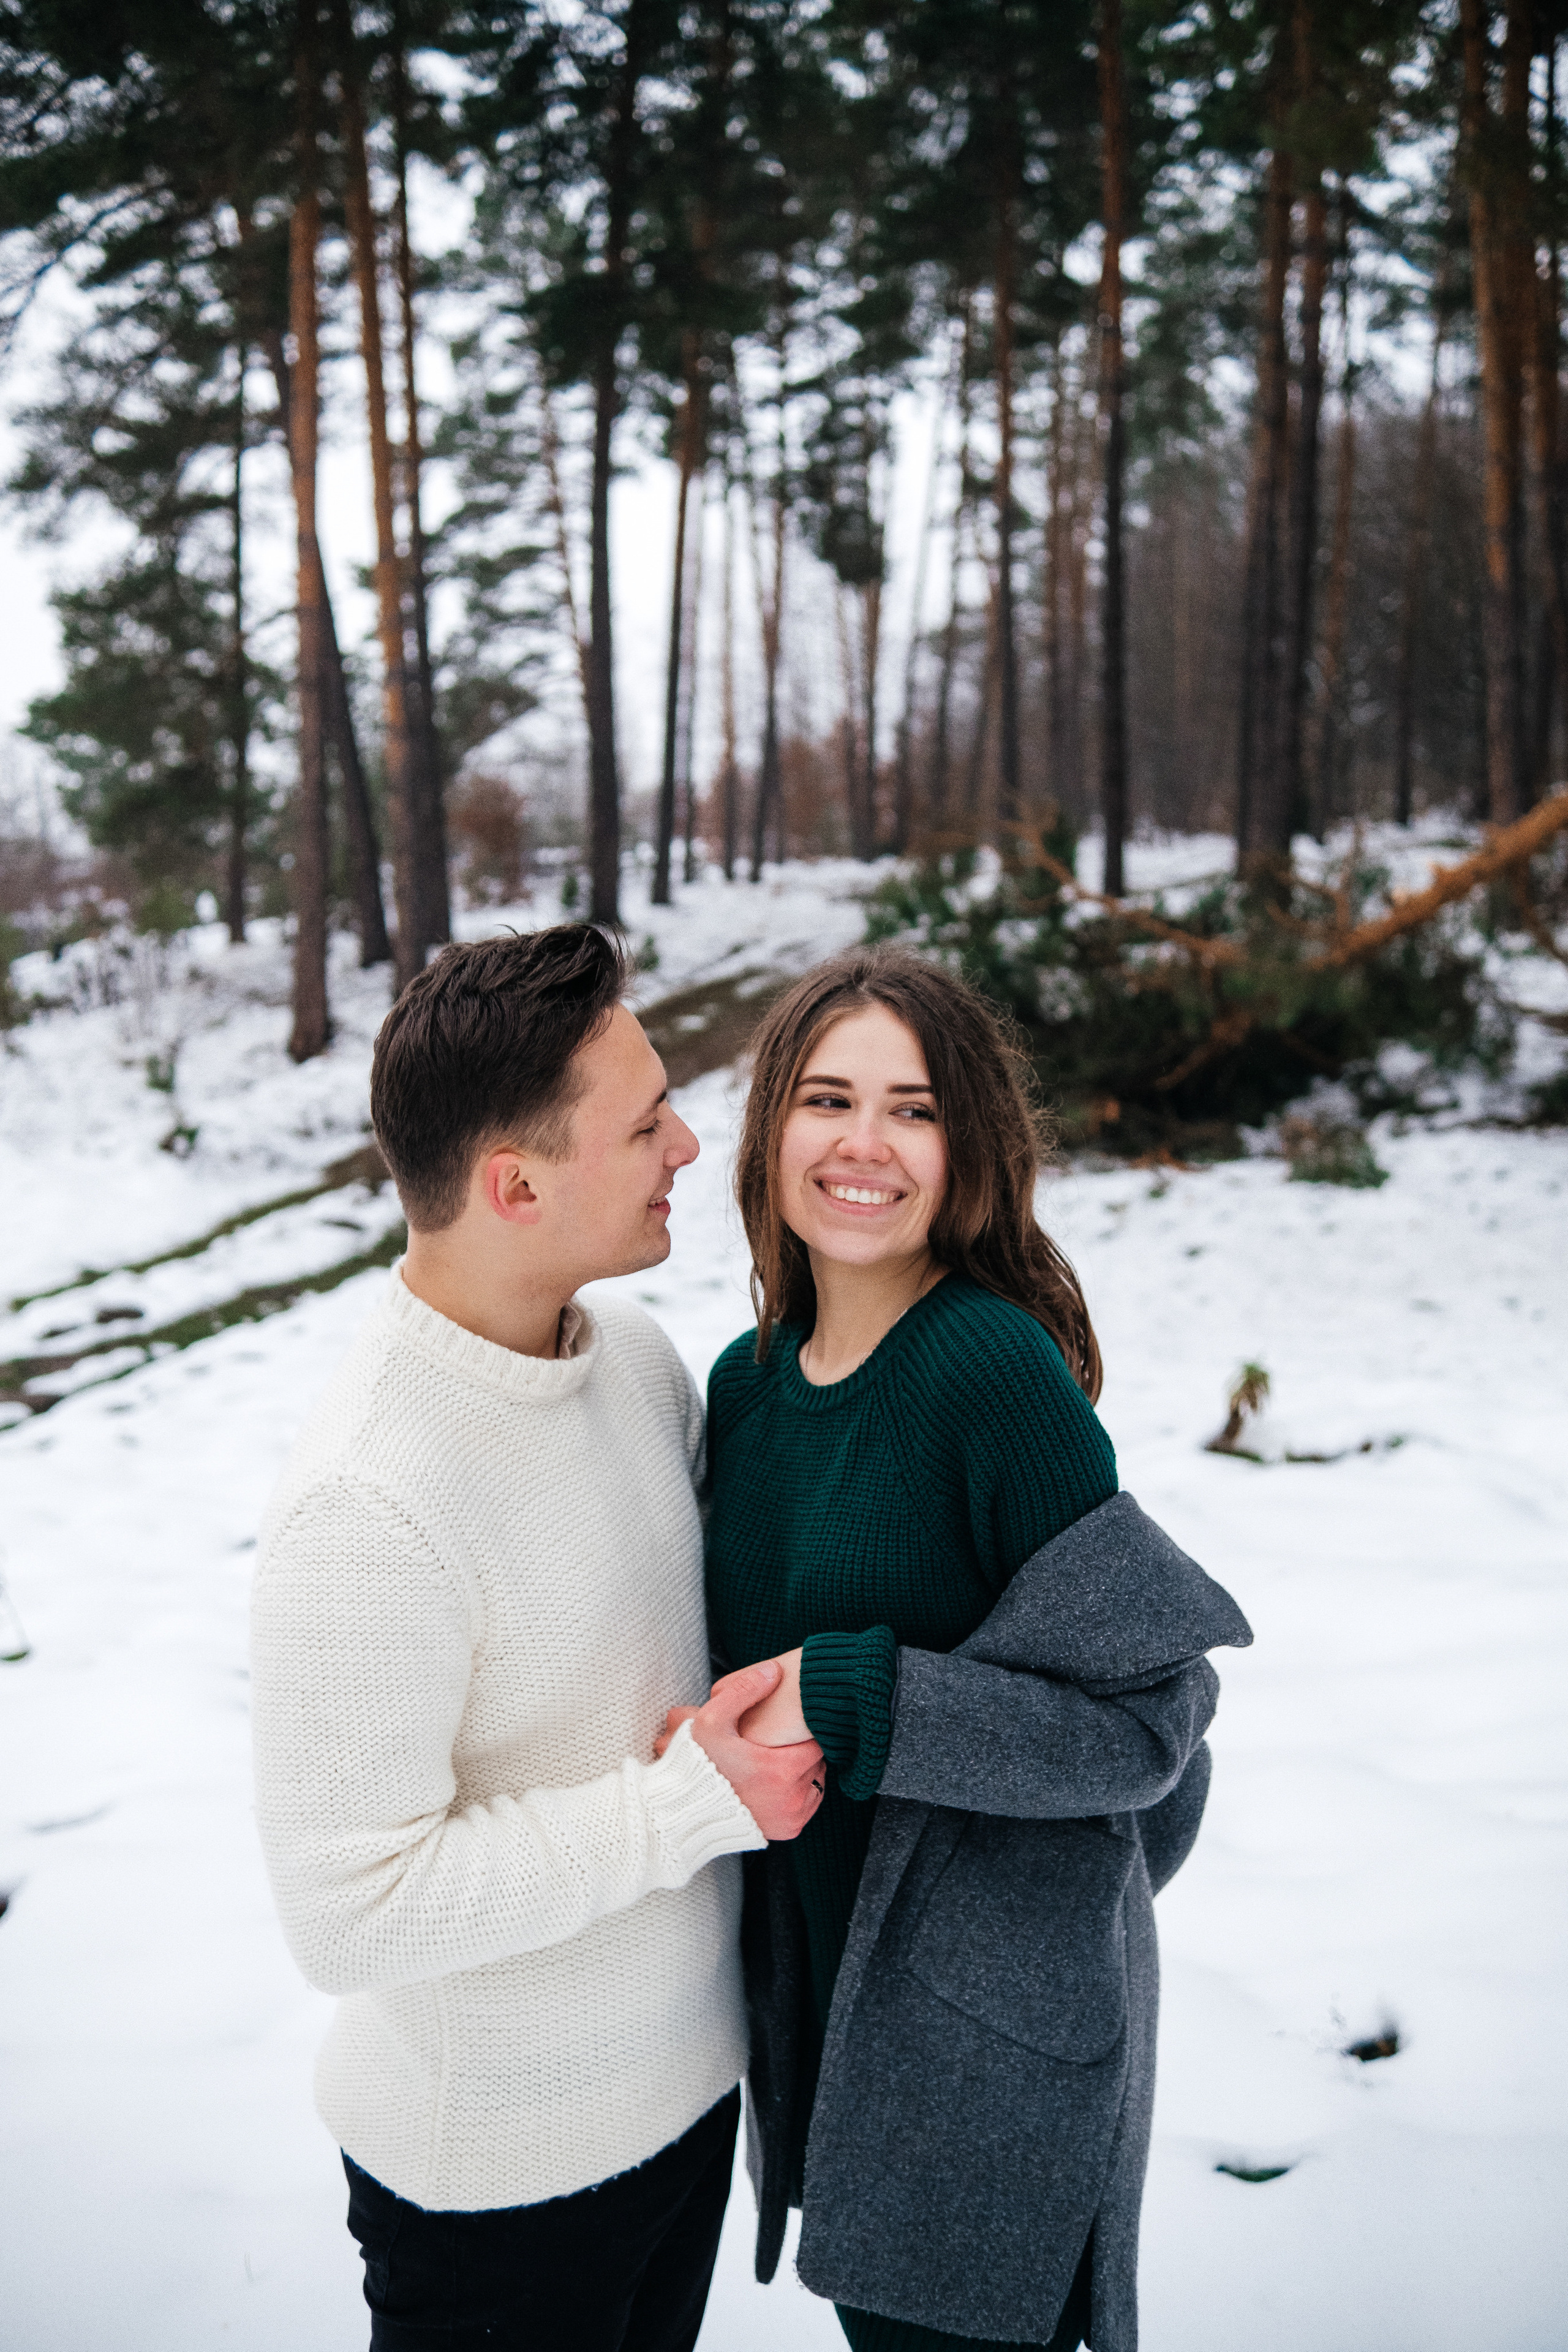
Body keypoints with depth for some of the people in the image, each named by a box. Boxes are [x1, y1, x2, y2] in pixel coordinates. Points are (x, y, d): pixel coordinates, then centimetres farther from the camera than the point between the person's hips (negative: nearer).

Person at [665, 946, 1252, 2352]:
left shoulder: (995, 1368, -22)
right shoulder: (747, 1378, 0)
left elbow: (1149, 1716, -21)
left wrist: (857, 1706, -27)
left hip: (995, 1998, -6)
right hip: (814, 1970, 7)